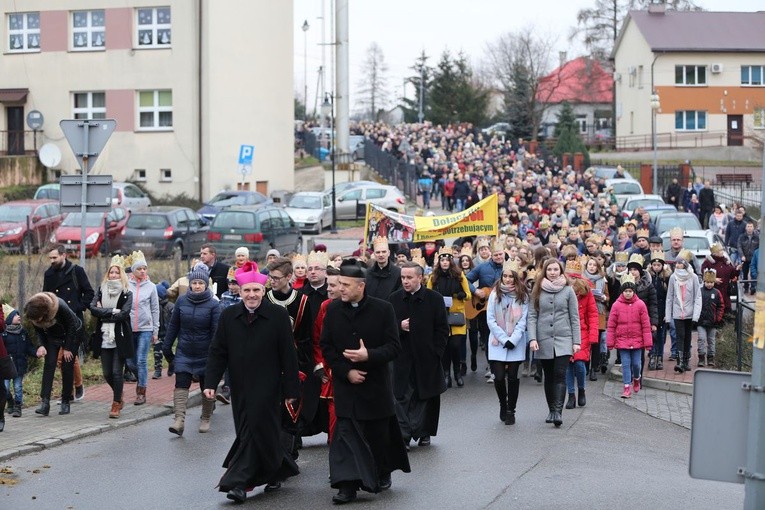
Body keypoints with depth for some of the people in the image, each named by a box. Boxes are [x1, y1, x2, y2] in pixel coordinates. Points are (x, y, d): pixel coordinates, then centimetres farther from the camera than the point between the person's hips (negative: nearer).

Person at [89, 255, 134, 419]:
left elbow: (124, 314, -14)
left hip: (120, 338, -4)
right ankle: (119, 398, 30)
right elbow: (93, 308, -6)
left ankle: (116, 405, 5)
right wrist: (112, 311, -14)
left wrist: (103, 313, -10)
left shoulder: (126, 294, -1)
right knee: (107, 374, 7)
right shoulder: (101, 290, 8)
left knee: (117, 372, -5)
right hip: (104, 338, 4)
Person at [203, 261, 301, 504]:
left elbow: (288, 355, -5)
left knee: (256, 430, -10)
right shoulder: (228, 316, 3)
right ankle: (279, 469, 31)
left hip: (267, 387, -4)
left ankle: (238, 482, -8)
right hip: (240, 388, 4)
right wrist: (211, 382, -5)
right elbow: (217, 352, 5)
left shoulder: (278, 315, -6)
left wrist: (290, 390, -5)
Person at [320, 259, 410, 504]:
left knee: (378, 433, 11)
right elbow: (326, 347, 2)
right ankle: (347, 484, -5)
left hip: (375, 383, -1)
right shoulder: (333, 310, -1)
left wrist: (369, 355, -25)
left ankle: (382, 473, 34)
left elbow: (394, 346, -9)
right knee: (346, 433, -5)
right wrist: (346, 371, -10)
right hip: (345, 383, 1)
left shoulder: (383, 309, -8)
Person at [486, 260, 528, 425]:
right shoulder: (495, 294, 1)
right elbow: (490, 320, -2)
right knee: (499, 377, -6)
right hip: (497, 343, 0)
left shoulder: (522, 296, 1)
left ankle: (511, 410, 13)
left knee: (513, 377, 0)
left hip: (516, 343, 0)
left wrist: (513, 340, -12)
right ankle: (503, 404, 19)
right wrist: (504, 339, -9)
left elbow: (523, 320, -2)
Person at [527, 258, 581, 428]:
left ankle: (558, 411, -17)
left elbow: (574, 317, 5)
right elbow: (532, 316, 3)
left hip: (563, 339, -2)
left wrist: (576, 341, -1)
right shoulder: (538, 291, 7)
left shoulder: (568, 291, 4)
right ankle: (551, 410, 17)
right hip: (544, 340, 2)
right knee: (549, 377, 8)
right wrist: (532, 338, -9)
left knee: (560, 375, -12)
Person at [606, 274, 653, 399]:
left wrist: (647, 342, -2)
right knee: (625, 364, 0)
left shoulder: (640, 305, -3)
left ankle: (636, 378, 35)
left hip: (636, 340, 0)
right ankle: (627, 387, 6)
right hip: (622, 340, 0)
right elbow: (611, 325, 1)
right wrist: (610, 342, 0)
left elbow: (646, 325, 0)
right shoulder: (616, 305, -3)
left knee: (636, 363, 5)